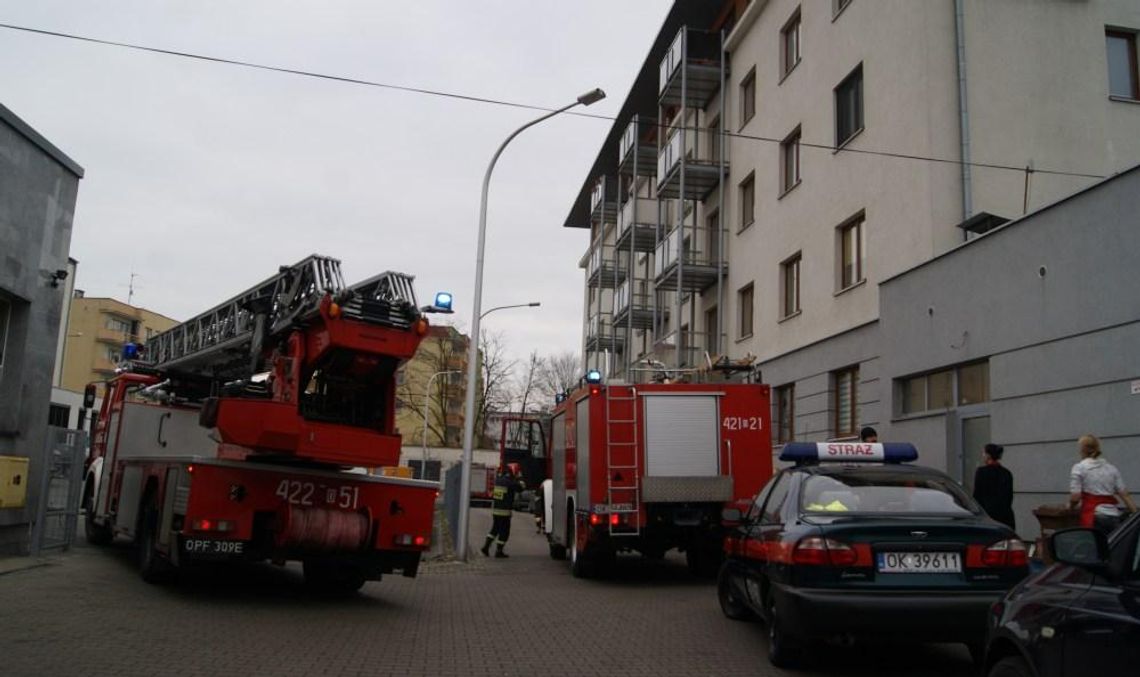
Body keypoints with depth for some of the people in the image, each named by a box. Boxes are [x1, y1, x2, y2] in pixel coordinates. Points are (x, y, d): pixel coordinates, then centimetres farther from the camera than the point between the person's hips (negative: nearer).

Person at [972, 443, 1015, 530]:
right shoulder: (1007, 473, 12)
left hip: (988, 512, -5)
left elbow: (977, 495, -6)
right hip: (1006, 514, 6)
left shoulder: (981, 471, -7)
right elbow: (1010, 496, 17)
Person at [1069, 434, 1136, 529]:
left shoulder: (1079, 468, -2)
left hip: (1092, 518, -5)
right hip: (1113, 514, 5)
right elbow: (1125, 495, 7)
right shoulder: (1111, 468, 13)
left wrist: (1070, 505, 12)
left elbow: (1075, 497, -8)